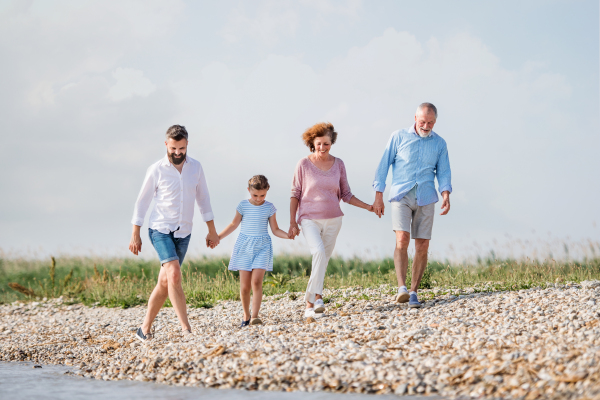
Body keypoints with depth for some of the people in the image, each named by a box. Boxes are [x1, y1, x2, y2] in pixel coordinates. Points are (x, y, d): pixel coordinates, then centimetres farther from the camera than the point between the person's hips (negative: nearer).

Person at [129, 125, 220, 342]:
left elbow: (203, 199, 11)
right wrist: (135, 235, -1)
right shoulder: (156, 170, -7)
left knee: (164, 282, 7)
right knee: (174, 275, -21)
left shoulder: (195, 167, 3)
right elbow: (142, 202, -1)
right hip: (160, 230, -4)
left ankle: (145, 329, 19)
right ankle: (186, 330, -24)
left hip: (183, 234, 4)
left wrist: (212, 230, 11)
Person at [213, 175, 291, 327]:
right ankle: (246, 316, 16)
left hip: (262, 247, -1)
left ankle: (255, 316, -19)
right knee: (244, 286, -1)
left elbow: (275, 230, 6)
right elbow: (234, 225, 12)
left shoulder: (269, 208, 2)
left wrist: (289, 235, -10)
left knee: (256, 281, -17)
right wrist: (218, 237, 5)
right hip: (244, 246, 1)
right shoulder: (243, 205, 2)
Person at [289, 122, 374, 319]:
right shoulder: (304, 164, -4)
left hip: (332, 220, 4)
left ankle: (309, 304, 13)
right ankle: (317, 296, -27)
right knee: (319, 252, -26)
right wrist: (292, 223, -2)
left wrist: (368, 207, 0)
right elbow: (295, 194, 0)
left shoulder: (338, 164, 4)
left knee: (323, 261, 5)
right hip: (310, 219, -3)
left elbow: (346, 195, 10)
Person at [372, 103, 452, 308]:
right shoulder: (399, 137, -1)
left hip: (426, 199, 3)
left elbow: (443, 173, 5)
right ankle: (402, 289, -24)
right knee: (402, 240, -19)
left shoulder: (439, 143, 7)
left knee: (422, 247, 0)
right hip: (401, 196, -3)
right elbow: (384, 166, 1)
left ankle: (413, 292, 10)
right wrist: (378, 197, -4)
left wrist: (446, 196, -13)